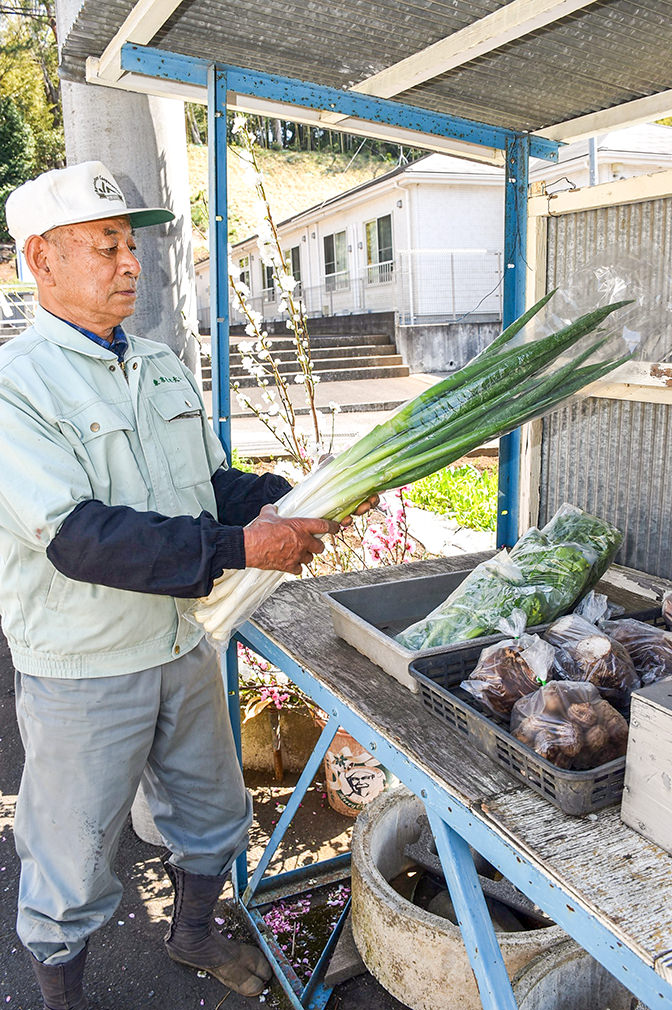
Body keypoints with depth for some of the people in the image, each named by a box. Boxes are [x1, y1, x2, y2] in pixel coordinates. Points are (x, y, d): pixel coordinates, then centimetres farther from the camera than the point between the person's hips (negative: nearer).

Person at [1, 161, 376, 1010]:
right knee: (73, 864, 13)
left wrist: (271, 502, -9)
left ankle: (193, 933, 53)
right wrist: (240, 548, -31)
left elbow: (212, 482, 12)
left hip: (183, 647, 7)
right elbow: (80, 538, -26)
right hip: (82, 672, -6)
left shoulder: (162, 366, 6)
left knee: (212, 814, 25)